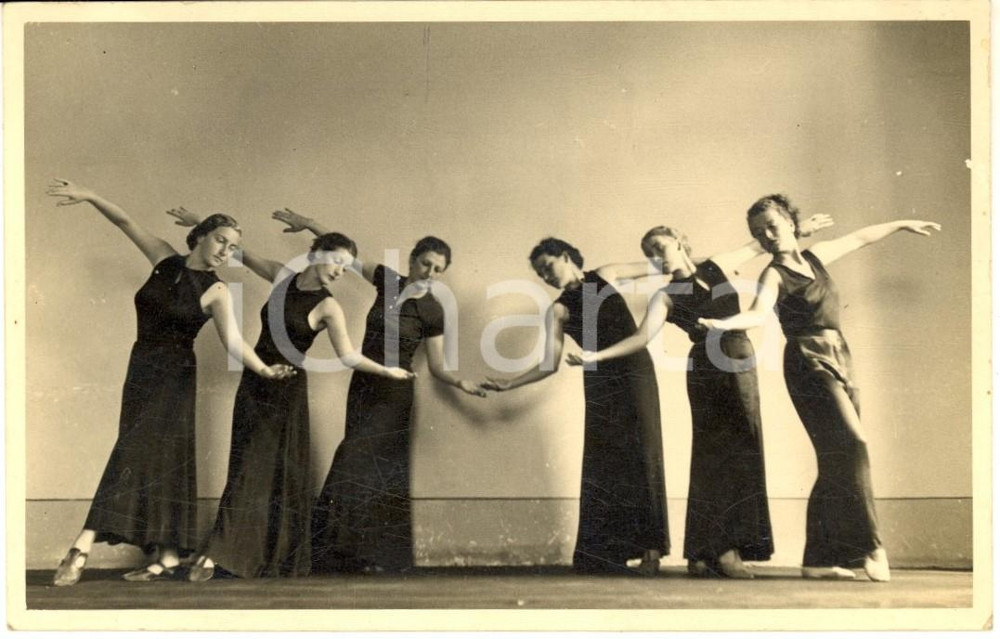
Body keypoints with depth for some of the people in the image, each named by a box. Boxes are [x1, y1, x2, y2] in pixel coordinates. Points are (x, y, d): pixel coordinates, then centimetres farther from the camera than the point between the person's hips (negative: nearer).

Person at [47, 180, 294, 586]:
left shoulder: (215, 292, -8)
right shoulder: (166, 261, 4)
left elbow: (233, 340, -19)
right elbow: (126, 223, 6)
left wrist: (264, 370, -34)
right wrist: (88, 196, -3)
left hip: (173, 377, -5)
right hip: (141, 370, 5)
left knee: (136, 455, -14)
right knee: (153, 460, 3)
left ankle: (82, 550, -18)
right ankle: (167, 558, 5)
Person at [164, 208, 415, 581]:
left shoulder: (327, 307, -11)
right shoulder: (283, 277, 2)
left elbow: (348, 356, -13)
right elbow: (242, 254, 13)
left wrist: (387, 371, -21)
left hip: (287, 389, -4)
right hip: (253, 383, 4)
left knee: (281, 475, 0)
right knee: (245, 471, 4)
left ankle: (278, 563, 8)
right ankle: (215, 554, 6)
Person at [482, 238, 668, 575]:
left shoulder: (603, 277, 7)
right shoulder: (558, 310, 7)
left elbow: (653, 267, 18)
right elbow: (550, 364, 5)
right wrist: (508, 384, -1)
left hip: (634, 373, -1)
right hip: (599, 383, 1)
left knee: (642, 454, -7)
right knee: (602, 463, -2)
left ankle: (650, 549, -8)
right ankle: (605, 554, 1)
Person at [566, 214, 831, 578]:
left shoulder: (717, 266, 11)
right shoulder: (666, 297, -1)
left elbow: (760, 246, 23)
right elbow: (643, 336, -14)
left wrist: (802, 231, 27)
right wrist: (597, 356, -27)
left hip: (741, 367, 5)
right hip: (707, 371, -5)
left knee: (740, 454, 3)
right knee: (718, 458, -5)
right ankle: (721, 550, -1)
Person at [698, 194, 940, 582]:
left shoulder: (814, 258, 15)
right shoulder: (775, 274, -6)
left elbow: (860, 238, 30)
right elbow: (759, 314, -25)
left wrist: (901, 224, 42)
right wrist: (724, 324, -45)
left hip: (838, 361, 8)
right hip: (809, 364, -7)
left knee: (836, 462, 4)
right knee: (850, 443, -20)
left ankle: (819, 559, 7)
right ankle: (867, 547, -18)